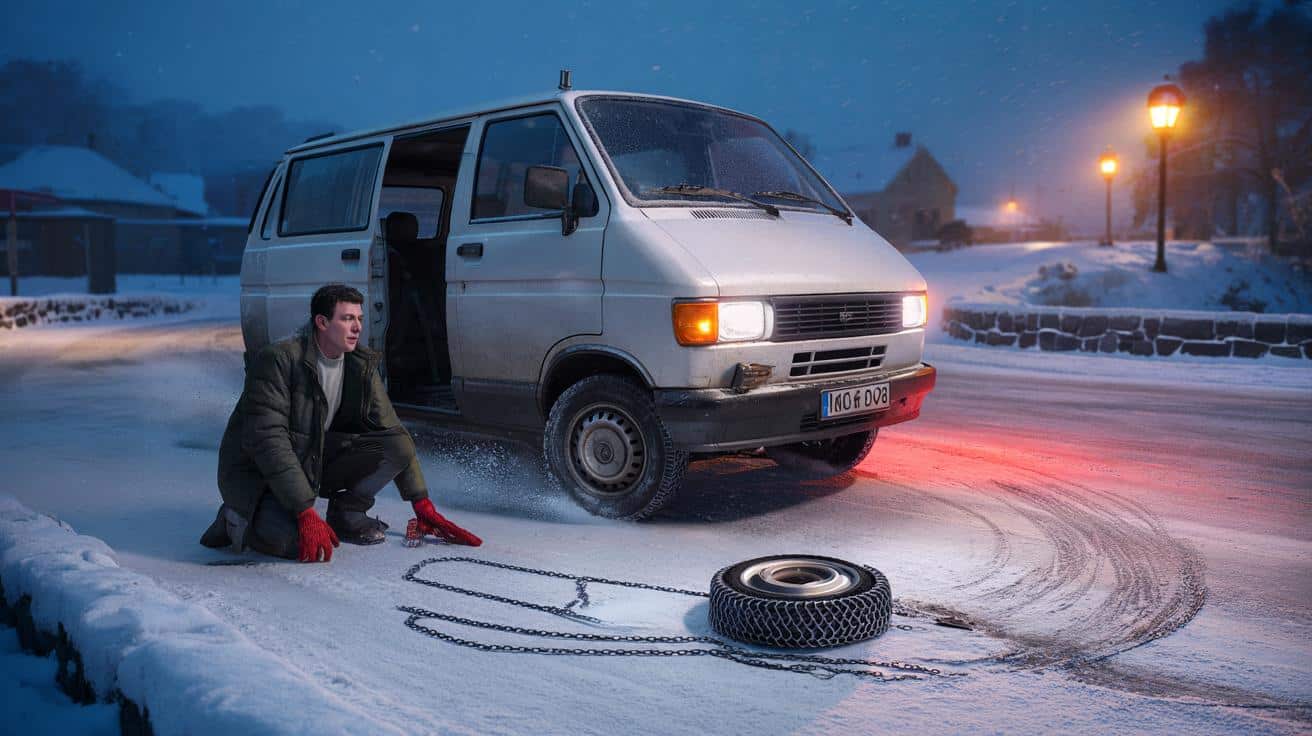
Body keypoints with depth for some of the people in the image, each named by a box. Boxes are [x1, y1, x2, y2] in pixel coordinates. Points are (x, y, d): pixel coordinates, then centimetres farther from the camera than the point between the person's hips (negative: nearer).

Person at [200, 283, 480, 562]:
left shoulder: (361, 366, -4)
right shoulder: (277, 359, -23)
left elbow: (392, 431, 2)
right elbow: (268, 439, -29)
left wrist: (422, 503, -1)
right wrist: (306, 513, -34)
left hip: (317, 461, 6)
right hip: (256, 472, -6)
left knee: (399, 444, -14)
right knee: (292, 542, -34)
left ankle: (346, 514, 5)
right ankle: (237, 521, -1)